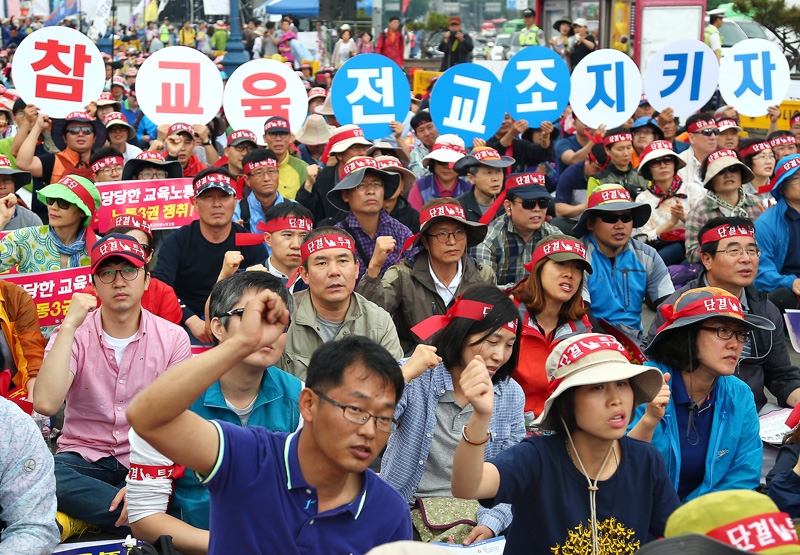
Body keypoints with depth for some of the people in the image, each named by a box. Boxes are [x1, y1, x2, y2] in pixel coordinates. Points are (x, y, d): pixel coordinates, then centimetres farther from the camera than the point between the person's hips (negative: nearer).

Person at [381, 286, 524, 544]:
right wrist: (406, 374, -23)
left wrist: (491, 523, -9)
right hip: (408, 510, -3)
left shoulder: (511, 394, 6)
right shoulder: (416, 379, -6)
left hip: (474, 513, 3)